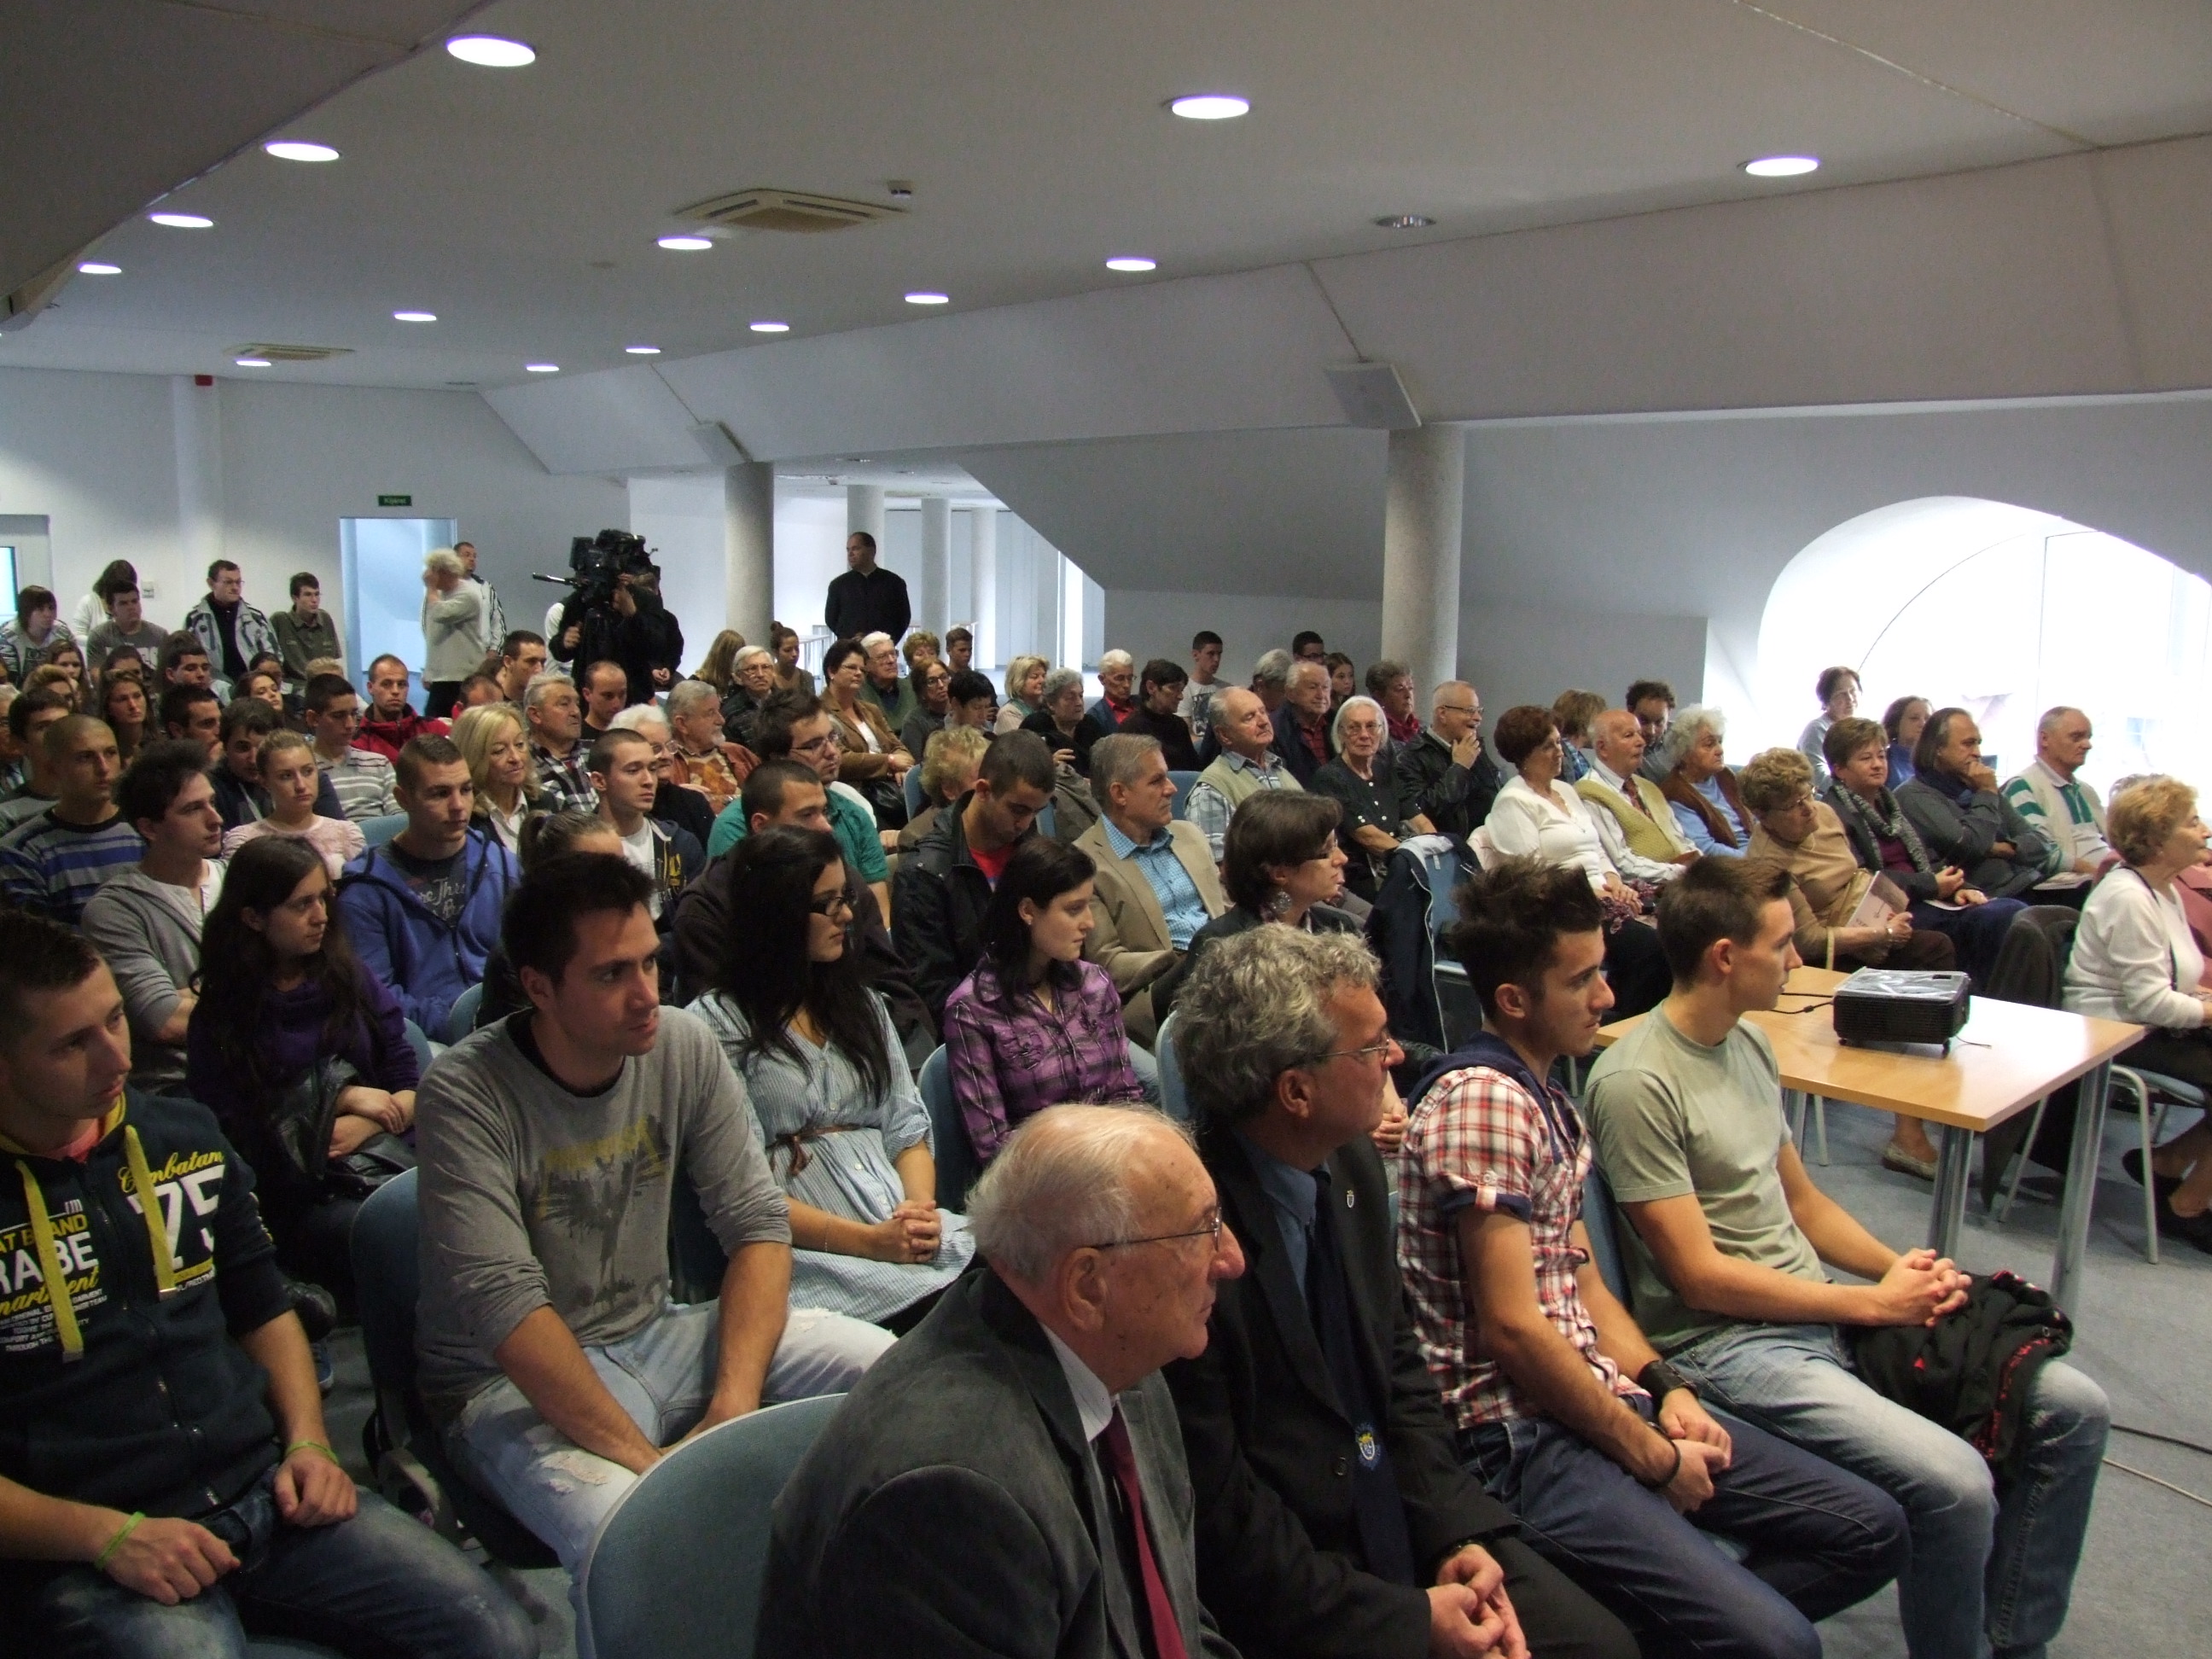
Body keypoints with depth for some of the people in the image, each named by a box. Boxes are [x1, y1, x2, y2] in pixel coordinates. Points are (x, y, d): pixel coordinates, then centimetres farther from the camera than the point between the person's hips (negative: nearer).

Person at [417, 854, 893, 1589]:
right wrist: (649, 1462, -29)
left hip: (656, 1334, 6)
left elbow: (757, 1222, -5)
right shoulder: (465, 1095, -18)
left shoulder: (685, 1047, -4)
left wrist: (734, 1404, -18)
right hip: (515, 1381, -5)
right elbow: (505, 1306, -25)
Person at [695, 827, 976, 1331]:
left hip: (907, 1229, 6)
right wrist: (869, 1241, -15)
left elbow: (907, 1129, 15)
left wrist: (921, 1207, -7)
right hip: (811, 1252, -6)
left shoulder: (861, 1004, 21)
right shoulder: (719, 1024, 1)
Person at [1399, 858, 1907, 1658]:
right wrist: (1650, 1455, -12)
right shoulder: (1482, 1101, -18)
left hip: (1601, 1397, 10)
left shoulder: (1550, 1101, 14)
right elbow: (1512, 1328, -21)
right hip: (1523, 1435, -10)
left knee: (1871, 1530, 8)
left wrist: (1664, 1388, 1)